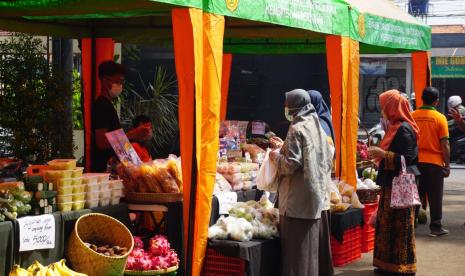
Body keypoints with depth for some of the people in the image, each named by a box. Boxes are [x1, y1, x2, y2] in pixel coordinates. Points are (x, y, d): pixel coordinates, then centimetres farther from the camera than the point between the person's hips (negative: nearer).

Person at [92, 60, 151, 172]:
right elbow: (101, 143, -22)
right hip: (104, 168, -10)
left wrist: (135, 136, 10)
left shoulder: (107, 104, 18)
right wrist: (133, 135, -21)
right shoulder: (101, 106, -13)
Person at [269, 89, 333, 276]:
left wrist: (276, 155, 1)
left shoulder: (297, 129, -13)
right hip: (315, 197, 8)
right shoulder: (317, 127, 12)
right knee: (309, 247, 14)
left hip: (298, 199, -8)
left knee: (295, 249, -3)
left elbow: (291, 164, -20)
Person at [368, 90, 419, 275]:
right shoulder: (395, 127, 13)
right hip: (391, 184, 10)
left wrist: (382, 154, -20)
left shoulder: (404, 129, -16)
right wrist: (379, 154, 13)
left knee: (399, 227, -3)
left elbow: (407, 160, -21)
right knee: (388, 225, 12)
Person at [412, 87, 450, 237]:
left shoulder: (412, 116, -1)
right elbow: (445, 145, -9)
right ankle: (436, 227, 9)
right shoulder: (440, 118, -9)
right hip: (434, 162, -3)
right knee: (435, 196, 5)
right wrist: (447, 165, -1)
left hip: (416, 162, 3)